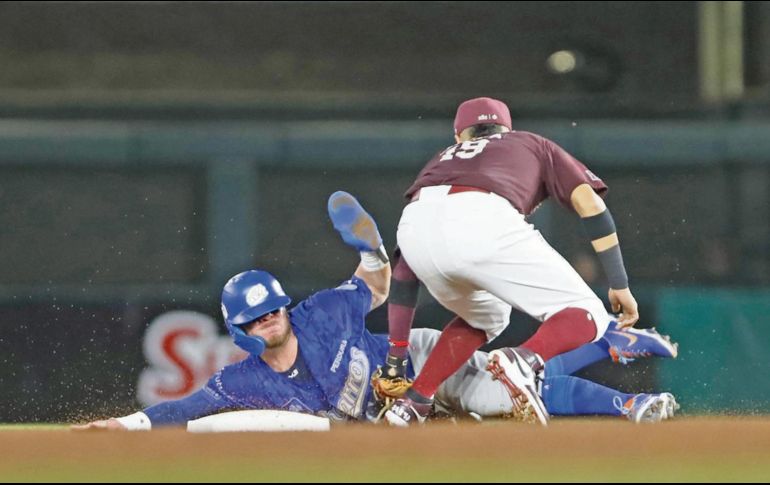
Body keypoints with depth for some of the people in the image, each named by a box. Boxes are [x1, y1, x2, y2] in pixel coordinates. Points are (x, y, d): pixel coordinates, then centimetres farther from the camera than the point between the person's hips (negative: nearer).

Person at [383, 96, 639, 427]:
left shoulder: (442, 160, 42)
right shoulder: (534, 146, 38)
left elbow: (404, 269, 37)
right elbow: (588, 202, 19)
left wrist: (395, 359, 39)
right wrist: (620, 286, 16)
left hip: (415, 226, 4)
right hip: (483, 222, -4)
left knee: (484, 318, 32)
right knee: (585, 317, 7)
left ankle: (413, 401, 17)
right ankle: (526, 359, -23)